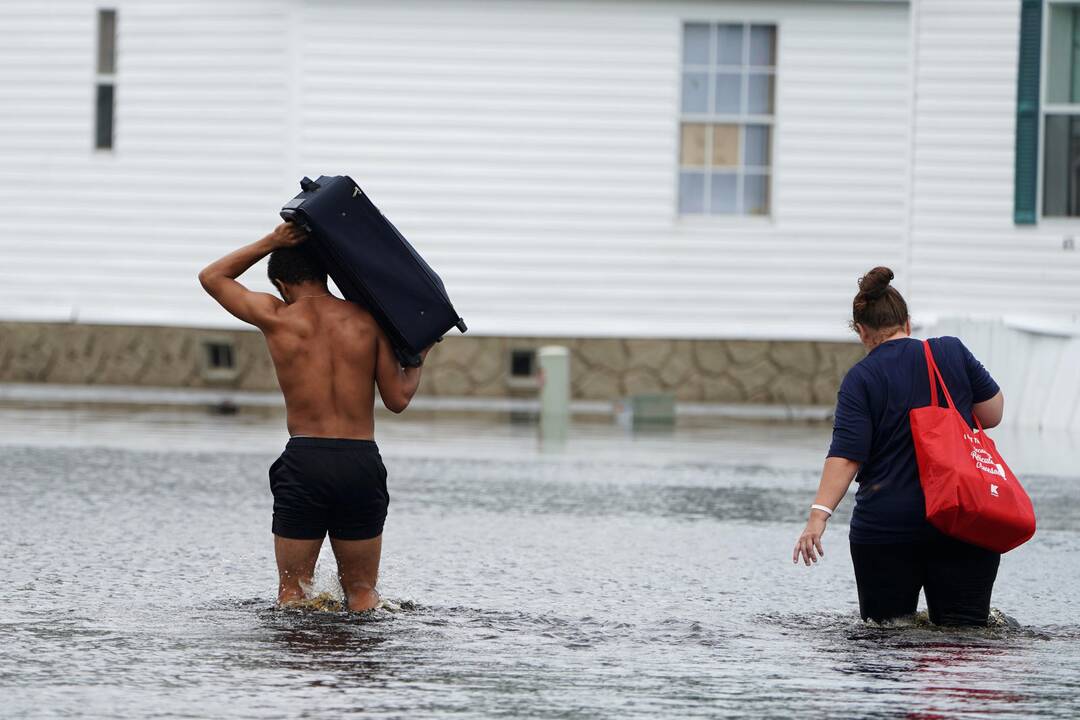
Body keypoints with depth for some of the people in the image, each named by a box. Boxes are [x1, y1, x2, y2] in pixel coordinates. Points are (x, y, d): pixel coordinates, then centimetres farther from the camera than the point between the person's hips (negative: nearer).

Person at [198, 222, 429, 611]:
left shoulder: (276, 318, 2)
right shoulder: (367, 320, 5)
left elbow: (212, 276, 18)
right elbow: (398, 399, 7)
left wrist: (271, 242, 17)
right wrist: (416, 361, 26)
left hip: (304, 462, -1)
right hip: (362, 463, 1)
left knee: (292, 591, 8)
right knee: (362, 591, 12)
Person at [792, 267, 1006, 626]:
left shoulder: (861, 378, -4)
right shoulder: (952, 352, 3)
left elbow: (846, 455, -14)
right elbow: (992, 413, 9)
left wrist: (819, 515, -18)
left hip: (886, 527, -2)